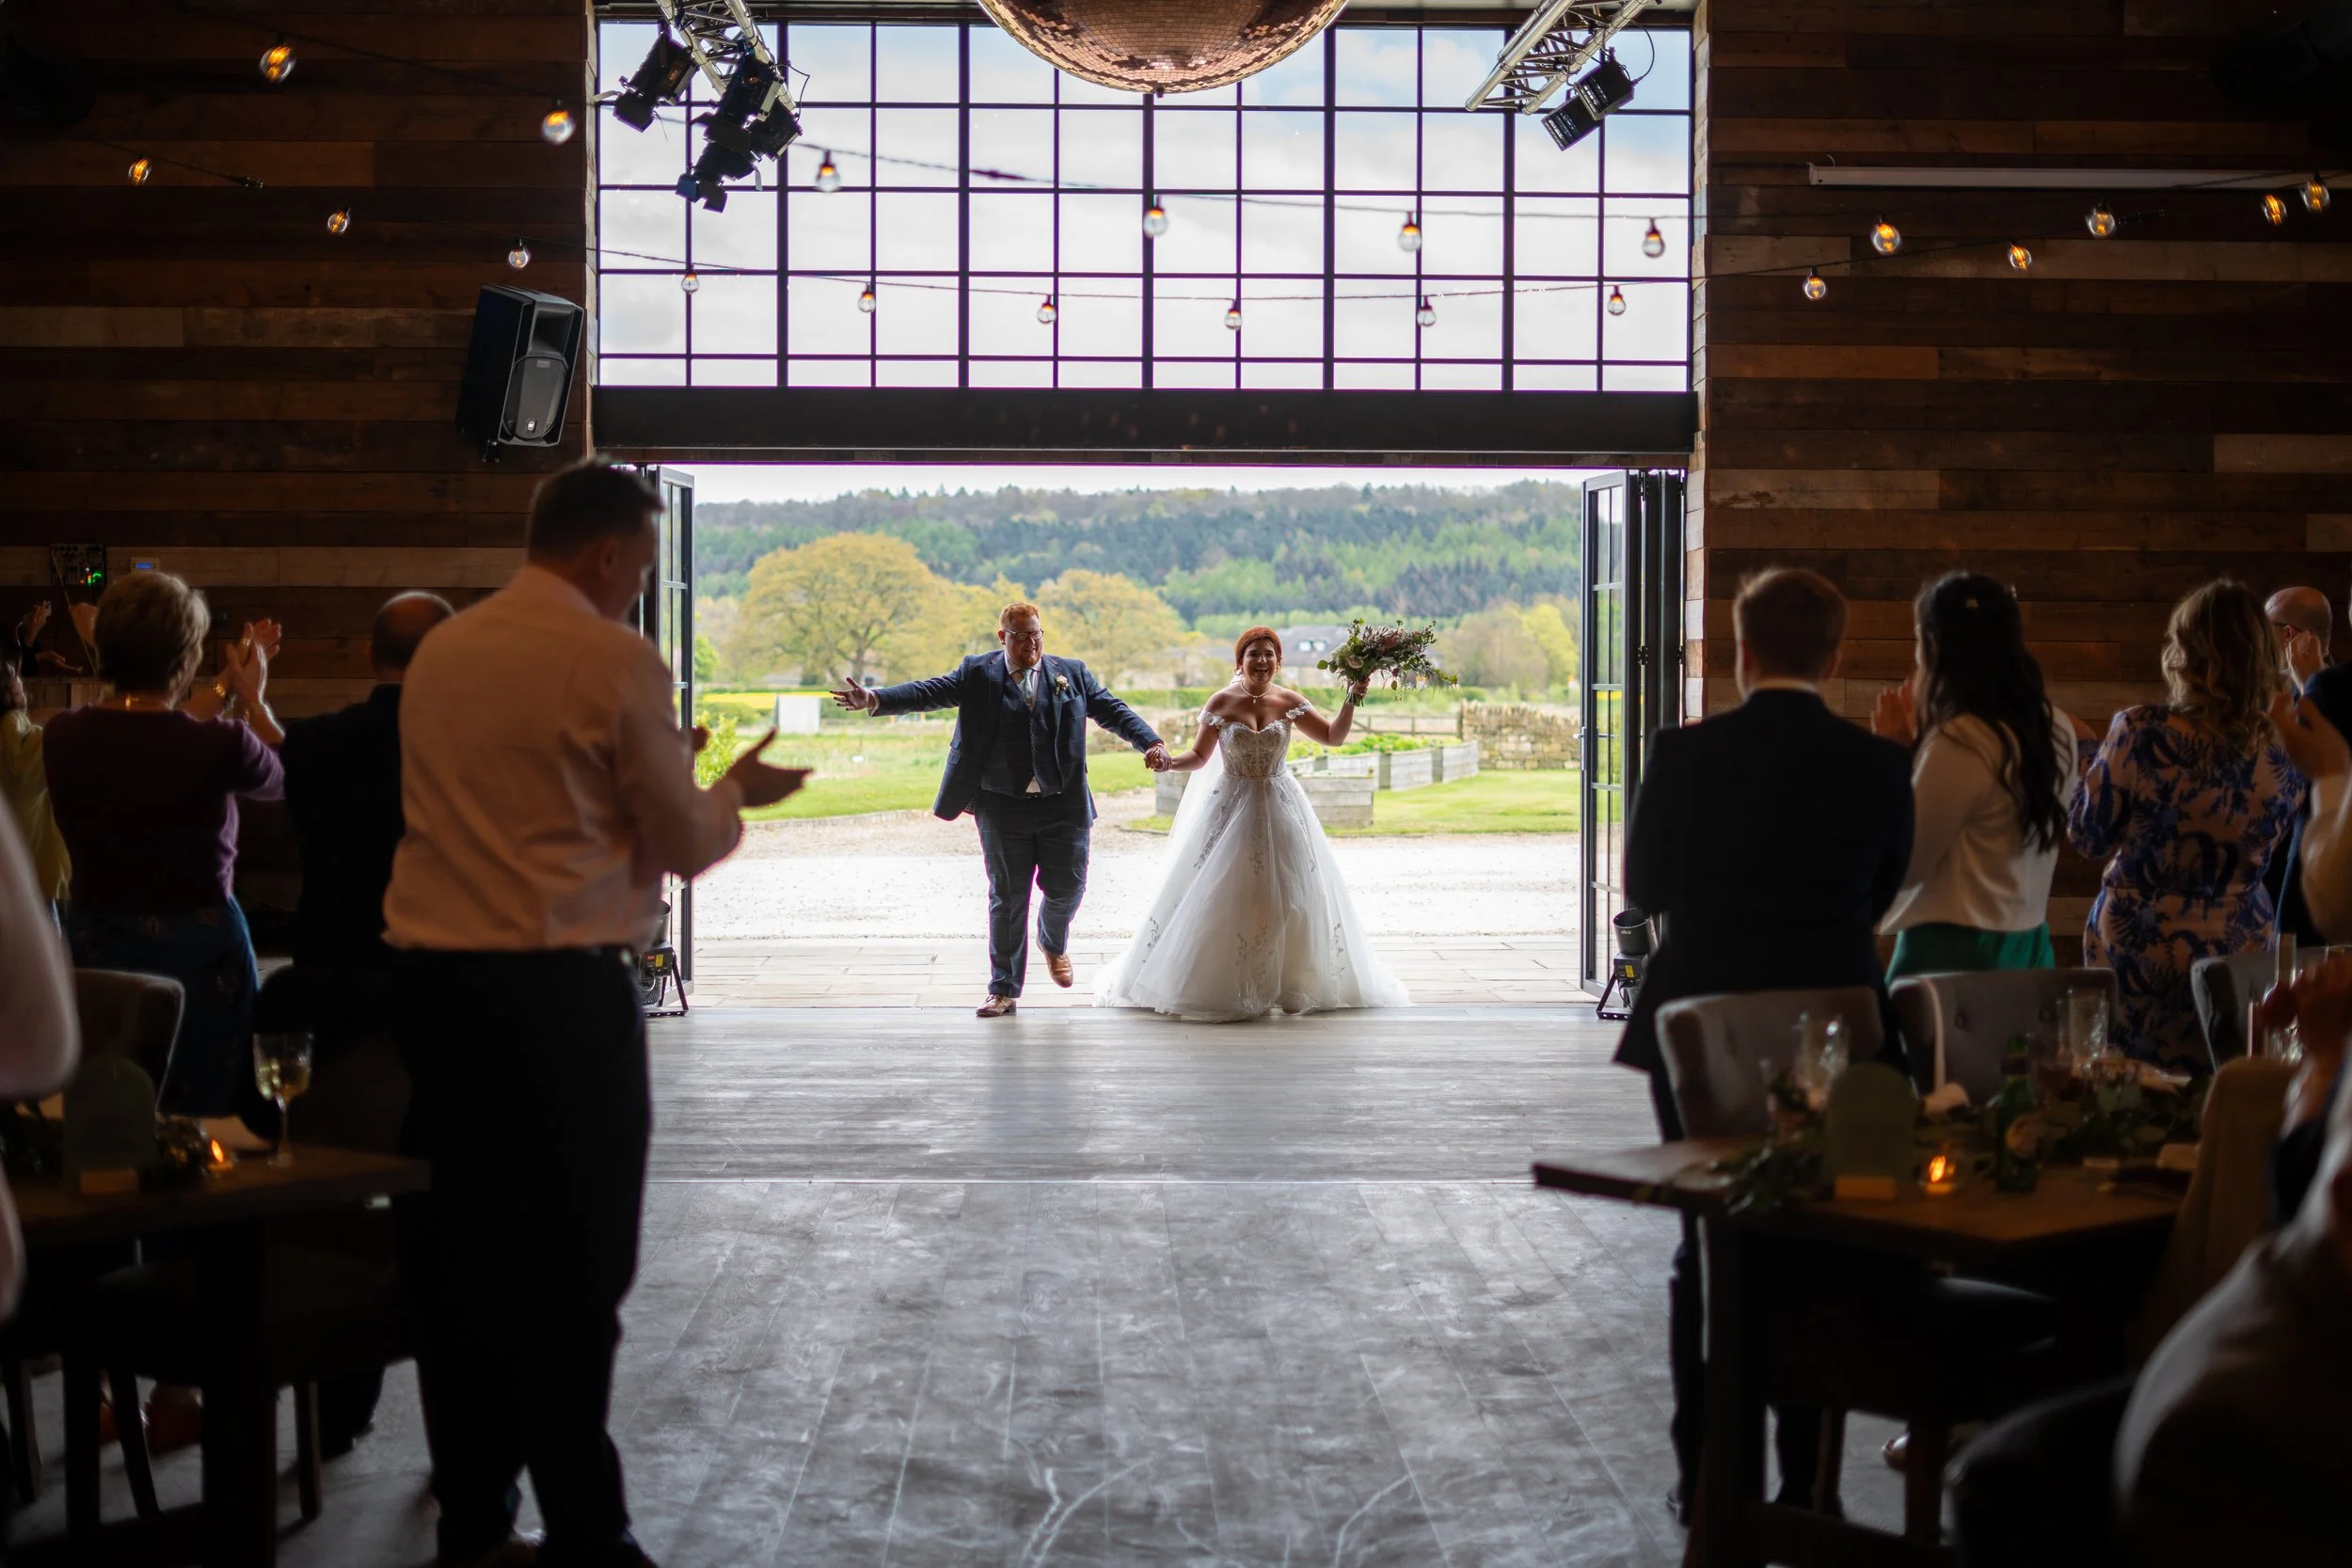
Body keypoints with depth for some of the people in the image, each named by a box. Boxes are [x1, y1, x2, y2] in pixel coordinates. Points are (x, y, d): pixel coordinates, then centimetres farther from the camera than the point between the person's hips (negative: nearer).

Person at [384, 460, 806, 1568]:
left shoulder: (438, 653, 11)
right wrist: (737, 793, 18)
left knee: (457, 1258, 11)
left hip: (429, 977, 6)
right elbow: (685, 843, -3)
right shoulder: (615, 660, -8)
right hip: (559, 991, -6)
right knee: (573, 1274, 1)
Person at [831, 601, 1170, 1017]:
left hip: (1063, 806, 1)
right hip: (1003, 807, -1)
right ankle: (1004, 989, 14)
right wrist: (874, 699, -22)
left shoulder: (1072, 673, 7)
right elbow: (928, 693, -7)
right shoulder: (978, 674, 1)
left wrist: (1150, 742, -11)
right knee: (1007, 898, 3)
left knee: (1067, 887, 3)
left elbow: (1113, 710, 5)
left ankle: (1053, 943, 38)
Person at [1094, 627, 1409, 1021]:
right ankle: (1221, 985, 9)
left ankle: (1291, 982, 15)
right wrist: (1168, 762, -18)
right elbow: (1200, 756, 0)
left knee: (1286, 896, 2)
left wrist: (1351, 701, -8)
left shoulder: (1289, 702, 0)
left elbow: (1333, 737, 5)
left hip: (1280, 810, 2)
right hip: (1231, 807, -2)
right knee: (1222, 899, -2)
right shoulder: (1222, 703, -5)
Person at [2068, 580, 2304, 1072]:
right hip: (2244, 951, 3)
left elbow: (2088, 837, -5)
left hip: (2141, 954, -3)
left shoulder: (2142, 733, -16)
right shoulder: (2285, 749, -4)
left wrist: (2087, 750, 10)